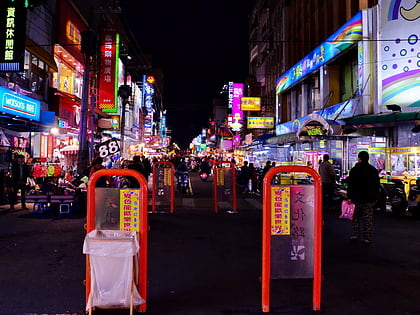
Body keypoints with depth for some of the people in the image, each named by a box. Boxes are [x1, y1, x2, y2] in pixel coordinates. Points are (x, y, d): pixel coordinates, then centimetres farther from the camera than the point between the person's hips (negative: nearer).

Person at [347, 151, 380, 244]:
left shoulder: (354, 170, -4)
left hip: (357, 198, -2)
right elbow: (377, 185, 11)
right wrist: (375, 197, 16)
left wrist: (349, 197, -5)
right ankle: (367, 238, 3)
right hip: (369, 198, 2)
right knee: (368, 218, 3)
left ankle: (356, 234, 11)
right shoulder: (373, 170, 7)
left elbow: (350, 185, -7)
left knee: (355, 217, 11)